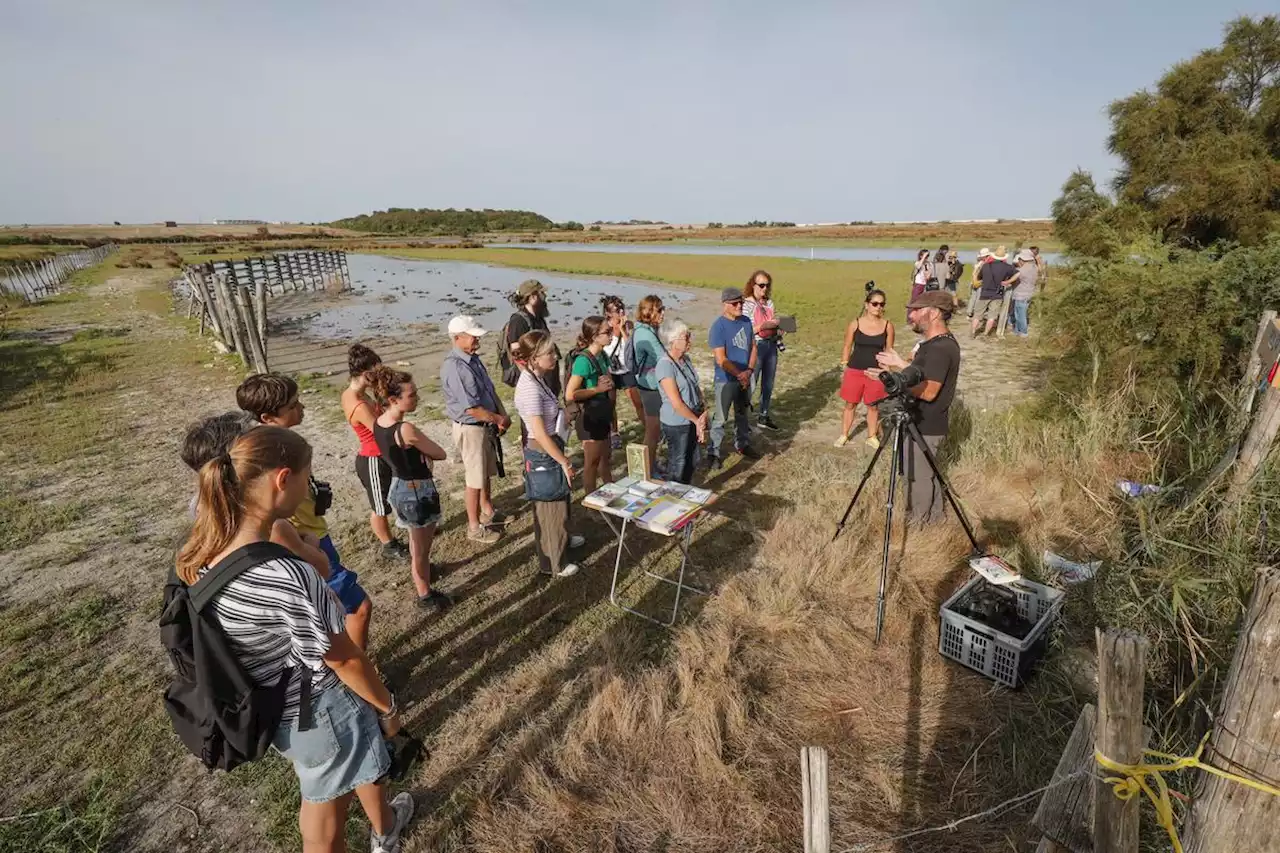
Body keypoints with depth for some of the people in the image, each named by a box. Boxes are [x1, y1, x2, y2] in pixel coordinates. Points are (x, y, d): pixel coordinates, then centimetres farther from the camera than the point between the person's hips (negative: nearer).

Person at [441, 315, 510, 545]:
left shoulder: (473, 358, 4)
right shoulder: (454, 367, -25)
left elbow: (490, 390, 11)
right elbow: (471, 408, -25)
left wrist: (502, 416, -1)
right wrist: (499, 419, -13)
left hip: (486, 425, 9)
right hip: (470, 428, -9)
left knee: (486, 472, 23)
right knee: (475, 479, 4)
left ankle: (487, 512, 42)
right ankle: (474, 526, 20)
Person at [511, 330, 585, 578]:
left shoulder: (536, 379, 3)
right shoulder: (530, 388, -26)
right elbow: (540, 434, -26)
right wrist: (564, 462, -19)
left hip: (549, 451, 10)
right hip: (543, 455, -10)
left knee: (559, 500, 28)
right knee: (549, 508, 7)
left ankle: (563, 539, 51)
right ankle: (552, 564, 25)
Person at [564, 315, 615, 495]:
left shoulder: (602, 356, 4)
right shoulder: (584, 360, -23)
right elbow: (570, 395, -26)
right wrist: (597, 389, -20)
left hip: (602, 415, 8)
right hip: (590, 417, -8)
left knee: (605, 458, 23)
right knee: (592, 461, 7)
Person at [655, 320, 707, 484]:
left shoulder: (685, 358, 4)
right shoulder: (665, 365, -21)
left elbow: (696, 387, 7)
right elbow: (677, 403, -22)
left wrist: (703, 414, -8)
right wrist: (697, 421, -13)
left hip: (693, 420, 8)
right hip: (677, 424, -8)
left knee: (691, 461, 20)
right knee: (678, 465, 9)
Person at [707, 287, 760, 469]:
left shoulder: (746, 321, 1)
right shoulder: (719, 326, -18)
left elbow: (753, 347, 6)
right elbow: (721, 359, -22)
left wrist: (749, 371, -9)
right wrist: (740, 375, -20)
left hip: (745, 378, 7)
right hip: (726, 380, -6)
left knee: (742, 413, 21)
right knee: (720, 418, 0)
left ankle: (741, 444, 38)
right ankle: (713, 453, 11)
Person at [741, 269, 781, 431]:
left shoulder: (769, 302, 9)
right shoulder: (747, 304, -11)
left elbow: (772, 324, 15)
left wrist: (779, 327, -6)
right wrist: (763, 326, -22)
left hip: (771, 346, 7)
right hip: (755, 347, -6)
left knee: (768, 384, 14)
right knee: (751, 386, -2)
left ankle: (763, 416, 27)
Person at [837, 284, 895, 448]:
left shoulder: (887, 326, -4)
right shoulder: (855, 324, -6)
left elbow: (889, 351, 5)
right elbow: (847, 347, 3)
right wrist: (844, 370, 3)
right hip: (854, 371, 0)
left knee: (873, 406, 12)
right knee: (850, 404, 11)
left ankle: (872, 436, 29)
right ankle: (843, 435, 26)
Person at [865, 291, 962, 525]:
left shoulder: (941, 348, -25)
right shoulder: (937, 342, 8)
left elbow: (928, 391, -28)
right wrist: (900, 367, 6)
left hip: (925, 427, -10)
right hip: (923, 423, 10)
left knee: (917, 476, 6)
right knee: (924, 473, 23)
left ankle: (917, 523, 22)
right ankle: (934, 514, 39)